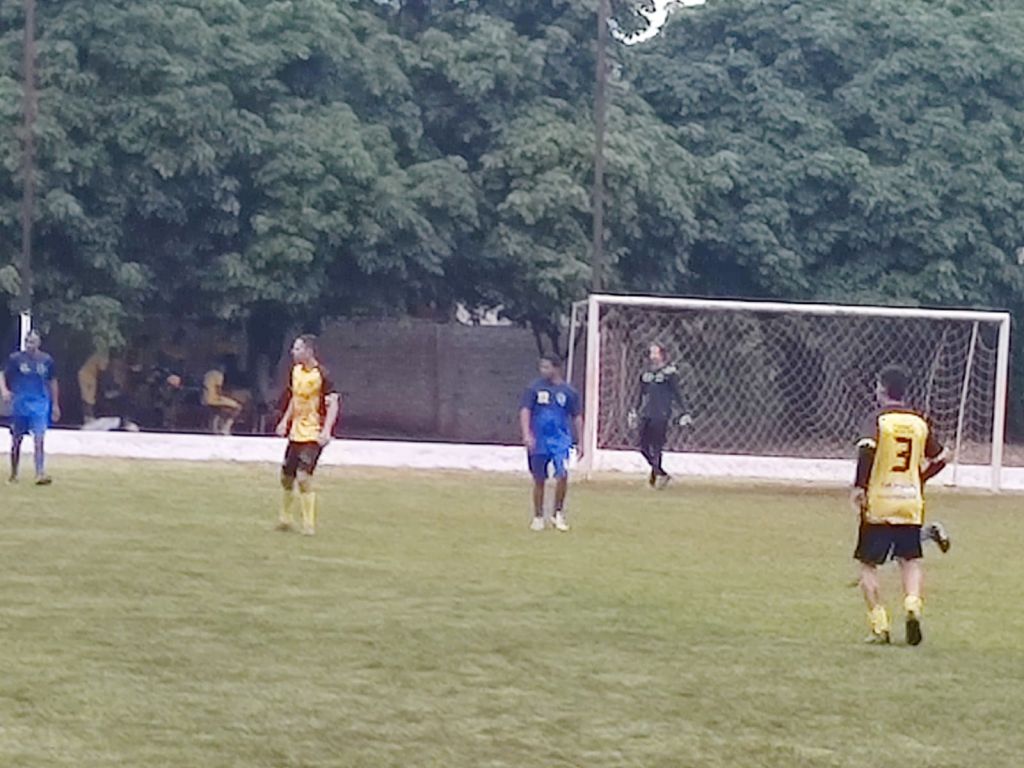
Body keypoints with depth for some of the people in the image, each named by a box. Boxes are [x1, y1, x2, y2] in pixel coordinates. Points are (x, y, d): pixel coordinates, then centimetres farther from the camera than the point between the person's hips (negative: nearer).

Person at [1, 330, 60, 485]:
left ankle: (40, 474, -18)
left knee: (39, 438, -13)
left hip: (40, 404, 0)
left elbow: (52, 382, 12)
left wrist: (55, 405, 14)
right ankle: (14, 475, 21)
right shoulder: (15, 359, -2)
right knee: (16, 440, 8)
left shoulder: (47, 361, 2)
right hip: (20, 404, 0)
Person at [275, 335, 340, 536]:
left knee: (303, 477, -17)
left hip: (313, 435, -8)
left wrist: (326, 431, -28)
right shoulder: (296, 371, 8)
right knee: (286, 476, 12)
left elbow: (333, 404, -18)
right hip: (296, 432, 8)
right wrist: (285, 421, 17)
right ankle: (285, 519, 30)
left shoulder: (321, 375, -16)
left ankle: (309, 524, -7)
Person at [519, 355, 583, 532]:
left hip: (560, 440, -1)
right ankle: (538, 517, 21)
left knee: (562, 474, -19)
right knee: (539, 480, 6)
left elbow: (577, 417, 10)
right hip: (539, 441, 1)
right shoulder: (534, 388, 1)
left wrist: (579, 442, 7)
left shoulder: (568, 392, 3)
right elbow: (525, 411, -5)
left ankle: (559, 513, -2)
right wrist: (527, 434, -19)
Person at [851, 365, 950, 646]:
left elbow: (867, 448, -24)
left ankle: (879, 625, 0)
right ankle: (912, 604, -12)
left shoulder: (877, 419, -6)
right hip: (911, 502, 3)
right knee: (910, 560, 14)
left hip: (878, 504, -3)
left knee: (868, 564, 6)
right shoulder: (919, 422, 8)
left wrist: (859, 486, -17)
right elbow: (941, 457, 15)